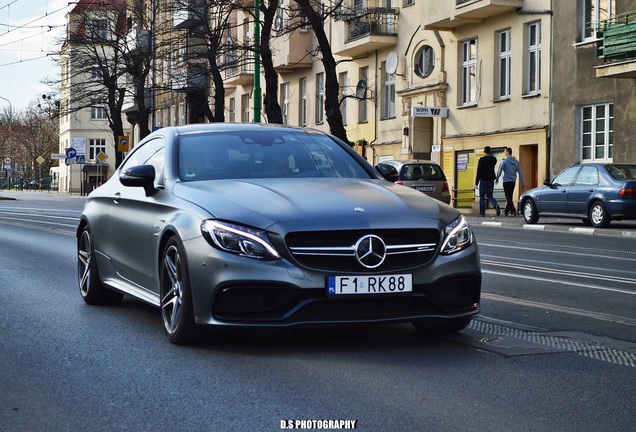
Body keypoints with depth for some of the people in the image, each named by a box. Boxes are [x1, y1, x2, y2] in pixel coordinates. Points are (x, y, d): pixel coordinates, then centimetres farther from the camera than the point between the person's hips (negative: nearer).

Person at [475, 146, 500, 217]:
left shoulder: (482, 159, -9)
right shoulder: (494, 159, 5)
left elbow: (479, 171, -10)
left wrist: (476, 182, -7)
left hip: (483, 180, -4)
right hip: (491, 180, 4)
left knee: (482, 197, 5)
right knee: (490, 196, 11)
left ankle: (482, 213, 2)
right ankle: (496, 205, -18)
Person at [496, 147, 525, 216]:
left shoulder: (504, 161, -10)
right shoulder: (516, 162, 8)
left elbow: (499, 171, -9)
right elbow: (520, 172, 8)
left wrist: (497, 179, 7)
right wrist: (522, 182, 11)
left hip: (506, 181, -6)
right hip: (513, 181, 6)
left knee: (508, 197, -6)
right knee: (509, 197, 14)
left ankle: (513, 211, -16)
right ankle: (506, 211, 22)